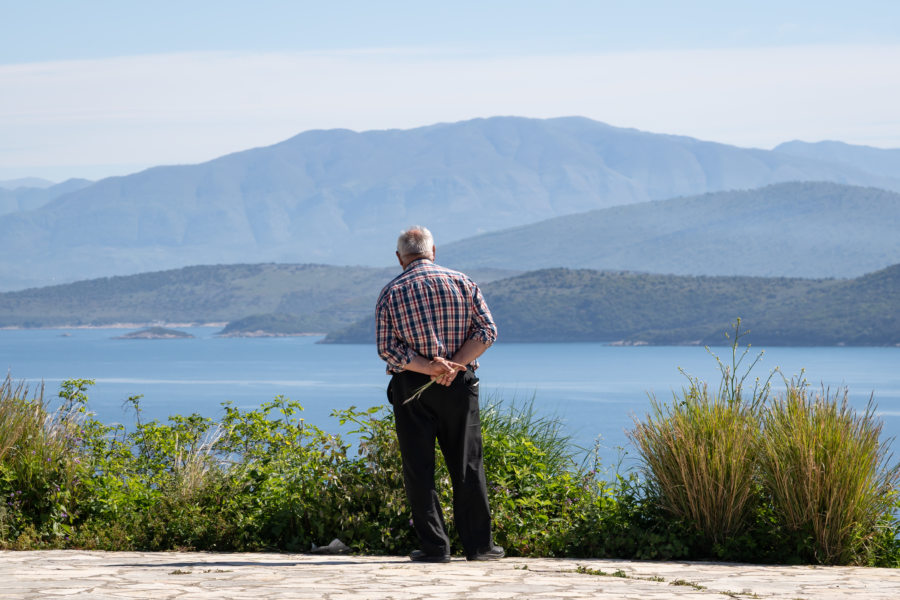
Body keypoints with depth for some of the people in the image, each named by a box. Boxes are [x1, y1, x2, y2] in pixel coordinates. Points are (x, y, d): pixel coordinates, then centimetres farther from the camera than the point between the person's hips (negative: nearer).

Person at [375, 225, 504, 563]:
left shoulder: (391, 293, 0)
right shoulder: (461, 282, 3)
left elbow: (387, 348, -9)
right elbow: (486, 330, -4)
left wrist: (429, 367, -15)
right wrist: (453, 365, -11)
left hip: (411, 388, -1)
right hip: (460, 385, 1)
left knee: (419, 469, 3)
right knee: (467, 465, 7)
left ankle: (434, 546, 1)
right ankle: (479, 545, 10)